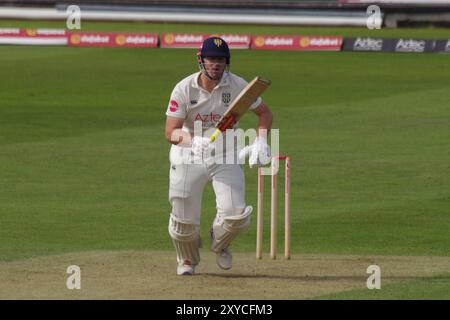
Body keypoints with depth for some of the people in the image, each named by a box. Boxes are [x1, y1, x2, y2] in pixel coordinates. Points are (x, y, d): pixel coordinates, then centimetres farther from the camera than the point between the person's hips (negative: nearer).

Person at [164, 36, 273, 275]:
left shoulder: (237, 86, -10)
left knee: (235, 214, -15)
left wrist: (260, 141, -14)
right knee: (184, 217, -3)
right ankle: (187, 260, 31)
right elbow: (170, 132, -18)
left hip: (226, 157, 1)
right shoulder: (184, 89, -13)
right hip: (188, 156, -1)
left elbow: (264, 112, 4)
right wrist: (192, 140, -40)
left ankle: (219, 243, 22)